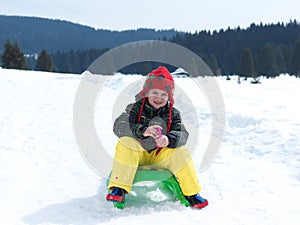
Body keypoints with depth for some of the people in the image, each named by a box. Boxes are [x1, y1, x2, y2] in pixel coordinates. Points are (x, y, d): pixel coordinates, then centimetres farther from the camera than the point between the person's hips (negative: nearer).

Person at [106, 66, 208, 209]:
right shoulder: (135, 108, -5)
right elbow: (119, 127, -20)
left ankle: (191, 193, -4)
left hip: (160, 155, 2)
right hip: (137, 153, -2)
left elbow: (182, 134, -12)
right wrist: (143, 131, -38)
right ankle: (119, 189, -28)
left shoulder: (173, 114, 2)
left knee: (181, 153, -23)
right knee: (125, 143, -31)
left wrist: (168, 140, -36)